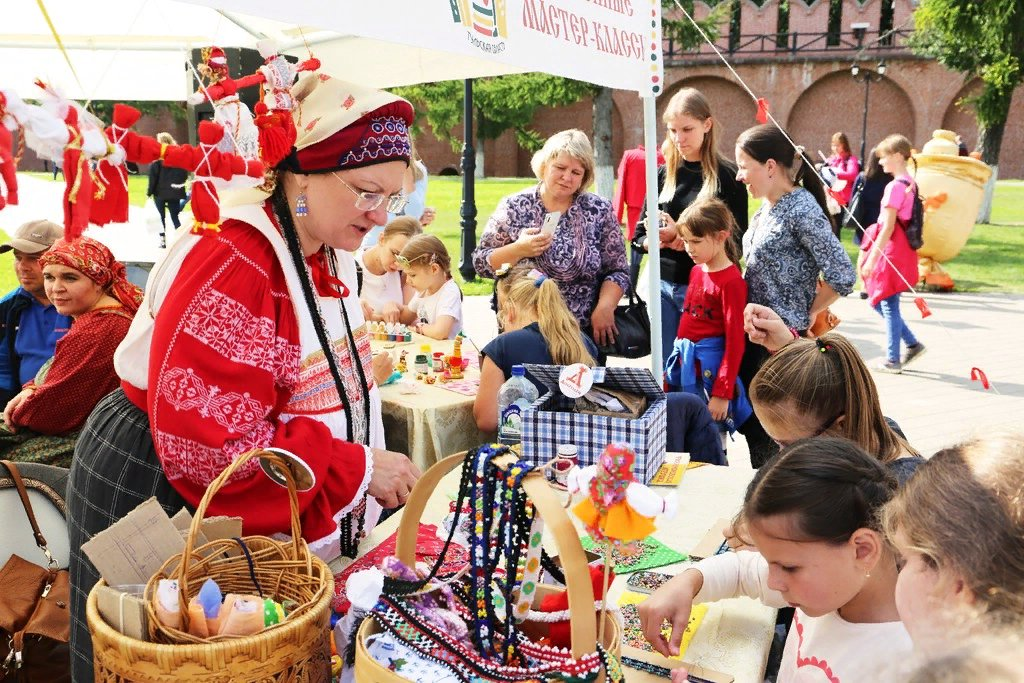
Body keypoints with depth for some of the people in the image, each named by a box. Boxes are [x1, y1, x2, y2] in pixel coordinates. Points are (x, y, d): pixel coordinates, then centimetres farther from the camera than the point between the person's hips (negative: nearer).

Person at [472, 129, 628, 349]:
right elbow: (480, 263, 2)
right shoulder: (513, 207, 2)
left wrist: (605, 307, -12)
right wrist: (518, 250, -14)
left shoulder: (599, 210, 3)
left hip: (584, 334, 0)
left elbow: (617, 271, 5)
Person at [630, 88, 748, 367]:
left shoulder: (726, 176, -5)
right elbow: (639, 237, 9)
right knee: (665, 368, 11)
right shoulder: (664, 174, 8)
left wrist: (681, 236, -17)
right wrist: (658, 240, -13)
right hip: (664, 284, 4)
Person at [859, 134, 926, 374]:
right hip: (902, 250, 9)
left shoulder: (895, 186, -16)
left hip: (891, 252, -9)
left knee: (888, 306, 0)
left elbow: (887, 228, -19)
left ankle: (892, 361, 9)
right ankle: (912, 344, 20)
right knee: (880, 302, 18)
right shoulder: (911, 184, 11)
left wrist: (871, 258, -16)